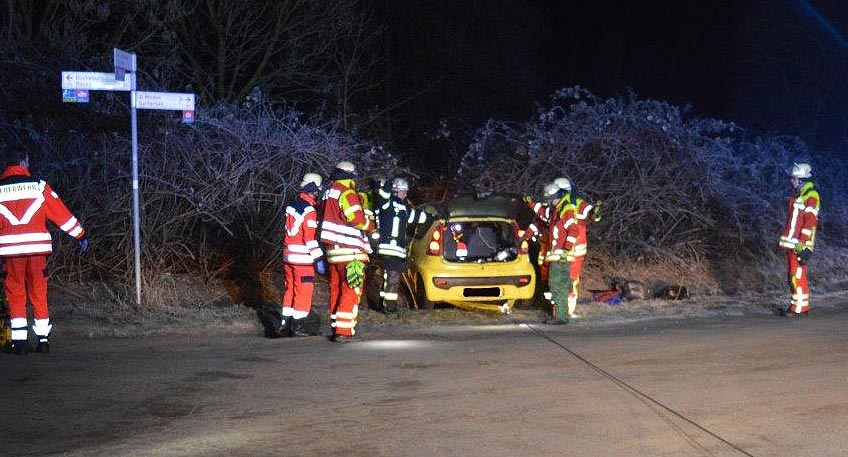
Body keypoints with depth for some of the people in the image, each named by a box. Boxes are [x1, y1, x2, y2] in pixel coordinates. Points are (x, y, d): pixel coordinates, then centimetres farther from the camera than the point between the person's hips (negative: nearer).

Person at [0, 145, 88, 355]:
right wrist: (80, 235, 13)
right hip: (37, 248, 0)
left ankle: (19, 341, 1)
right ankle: (43, 339, 12)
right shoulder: (39, 186, 1)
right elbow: (61, 213, 4)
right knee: (39, 293, 10)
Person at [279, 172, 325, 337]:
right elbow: (311, 237, -19)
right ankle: (297, 327, 1)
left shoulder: (292, 206, 10)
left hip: (288, 255, 8)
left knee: (290, 289, 15)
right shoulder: (309, 210, -16)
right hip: (303, 258, -8)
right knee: (304, 292, 0)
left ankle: (285, 324, 17)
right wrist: (319, 259, -16)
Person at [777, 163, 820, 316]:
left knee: (798, 275, -10)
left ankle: (800, 308, -9)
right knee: (792, 274, 11)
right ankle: (796, 304, 17)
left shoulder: (811, 196, -11)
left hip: (800, 244, -10)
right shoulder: (796, 195, 19)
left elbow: (810, 221, -17)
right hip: (791, 243, 10)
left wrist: (804, 245, -22)